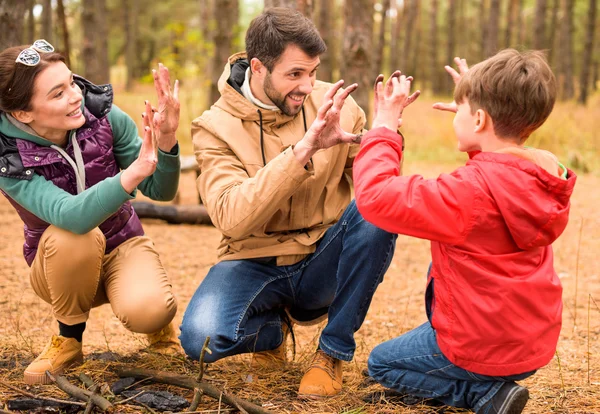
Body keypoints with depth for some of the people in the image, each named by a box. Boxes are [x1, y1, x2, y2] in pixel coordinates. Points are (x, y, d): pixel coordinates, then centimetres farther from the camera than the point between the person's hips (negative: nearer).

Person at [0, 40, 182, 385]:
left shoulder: (105, 118, -17)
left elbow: (161, 191, -12)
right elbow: (72, 215, -41)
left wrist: (166, 140, -32)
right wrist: (134, 171, -55)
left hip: (123, 244, 1)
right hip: (61, 263, -1)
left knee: (147, 311, -31)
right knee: (73, 235, -36)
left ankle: (157, 320, 9)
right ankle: (69, 340, -8)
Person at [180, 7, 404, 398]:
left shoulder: (335, 104, -4)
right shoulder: (216, 127, -11)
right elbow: (231, 218, -27)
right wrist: (303, 150, -36)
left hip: (323, 265, 2)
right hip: (255, 264, -2)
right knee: (201, 337, -31)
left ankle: (333, 352, -11)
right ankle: (274, 327, 7)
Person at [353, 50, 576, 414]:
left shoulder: (471, 192, -27)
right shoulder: (544, 176, -2)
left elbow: (375, 197, -28)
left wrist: (385, 124, -17)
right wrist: (477, 102, 16)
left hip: (483, 350, -8)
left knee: (381, 363, 17)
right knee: (440, 270, 30)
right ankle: (492, 382, 22)